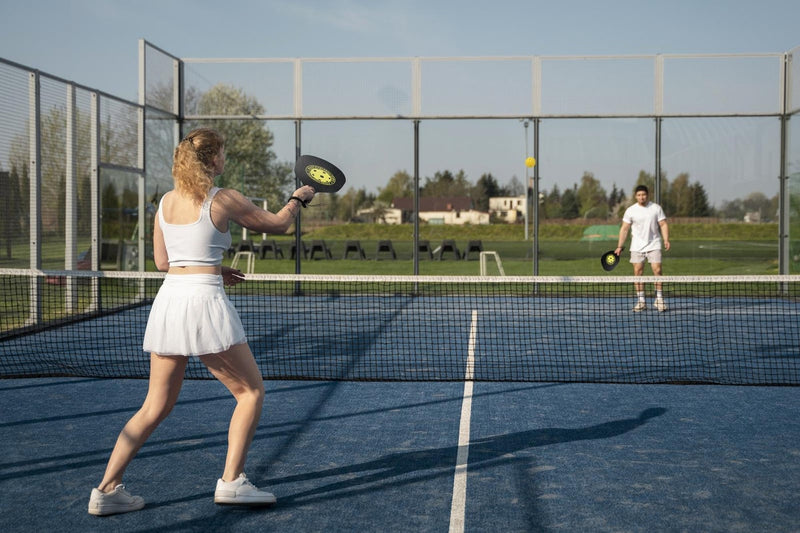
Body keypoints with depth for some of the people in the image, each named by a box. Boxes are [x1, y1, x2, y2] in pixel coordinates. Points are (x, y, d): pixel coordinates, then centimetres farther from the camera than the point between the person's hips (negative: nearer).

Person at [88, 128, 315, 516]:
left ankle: (107, 489, 10)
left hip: (168, 299, 6)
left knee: (156, 405, 14)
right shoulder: (225, 200, -5)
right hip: (204, 300, -6)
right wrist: (298, 198, 28)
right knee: (251, 391, 10)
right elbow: (277, 225, 8)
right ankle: (231, 481, 4)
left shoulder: (165, 202, 12)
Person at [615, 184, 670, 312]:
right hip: (637, 247, 1)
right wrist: (619, 246, -1)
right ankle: (641, 301, 3)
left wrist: (666, 240, -12)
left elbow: (663, 225, 2)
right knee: (638, 272, -3)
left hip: (654, 245, -1)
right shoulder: (630, 211, 2)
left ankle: (659, 299, -1)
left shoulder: (656, 208, 2)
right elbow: (624, 229, 4)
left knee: (657, 270, -10)